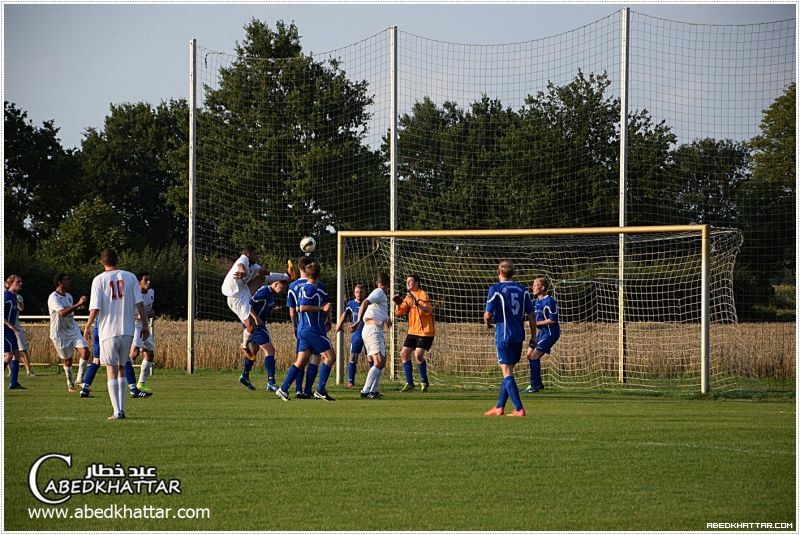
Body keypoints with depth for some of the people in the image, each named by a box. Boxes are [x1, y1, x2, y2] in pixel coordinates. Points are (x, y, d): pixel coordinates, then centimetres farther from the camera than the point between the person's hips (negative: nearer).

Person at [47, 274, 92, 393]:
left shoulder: (69, 296, 8)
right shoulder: (53, 298, -19)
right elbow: (62, 312, -36)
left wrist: (79, 329, 25)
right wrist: (78, 304, -42)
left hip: (73, 330, 6)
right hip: (60, 334, -6)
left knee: (85, 351, -13)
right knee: (67, 359, 4)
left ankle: (80, 378, -2)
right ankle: (70, 384, 24)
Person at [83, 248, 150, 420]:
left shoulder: (99, 280, -3)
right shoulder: (130, 277, 4)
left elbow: (95, 308, -8)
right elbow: (139, 303, 0)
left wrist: (87, 327, 6)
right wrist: (145, 324, 7)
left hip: (108, 331, -3)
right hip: (127, 330, 3)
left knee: (111, 371, 1)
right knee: (121, 368, 16)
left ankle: (117, 411, -6)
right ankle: (121, 409, 13)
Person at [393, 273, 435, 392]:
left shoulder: (422, 295, -10)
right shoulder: (408, 297, 13)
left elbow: (429, 310, -22)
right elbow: (399, 313, 9)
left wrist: (418, 304, -37)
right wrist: (397, 304, -10)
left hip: (425, 331, -8)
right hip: (413, 331, 8)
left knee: (418, 355, -19)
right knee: (404, 354, 2)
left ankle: (424, 383, -3)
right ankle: (409, 383, 9)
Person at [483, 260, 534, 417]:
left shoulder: (495, 289, -8)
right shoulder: (522, 290, 7)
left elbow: (488, 314, -11)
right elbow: (531, 315, 7)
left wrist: (487, 322, 11)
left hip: (503, 336, -6)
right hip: (519, 336, 6)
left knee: (507, 373, -5)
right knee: (508, 373, 15)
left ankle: (519, 409, -12)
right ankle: (500, 407, 22)